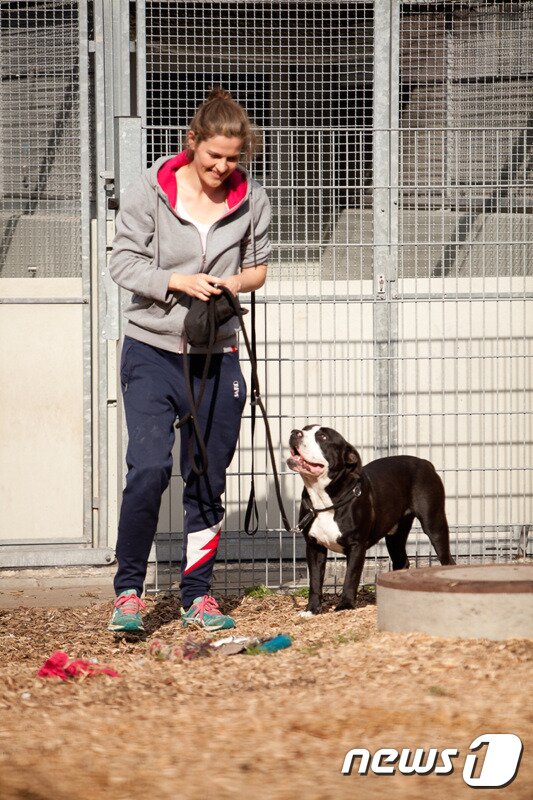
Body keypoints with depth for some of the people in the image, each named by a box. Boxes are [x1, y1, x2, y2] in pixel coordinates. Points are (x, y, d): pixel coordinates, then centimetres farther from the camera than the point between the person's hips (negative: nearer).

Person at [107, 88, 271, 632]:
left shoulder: (251, 200, 1)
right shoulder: (149, 193, -7)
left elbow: (259, 266, 13)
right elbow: (123, 262, -5)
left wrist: (236, 282, -9)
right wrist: (178, 282, -19)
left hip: (217, 356, 3)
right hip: (152, 350, -3)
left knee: (208, 479, 7)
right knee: (148, 468, -16)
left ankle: (197, 595, 18)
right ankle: (129, 589, -3)